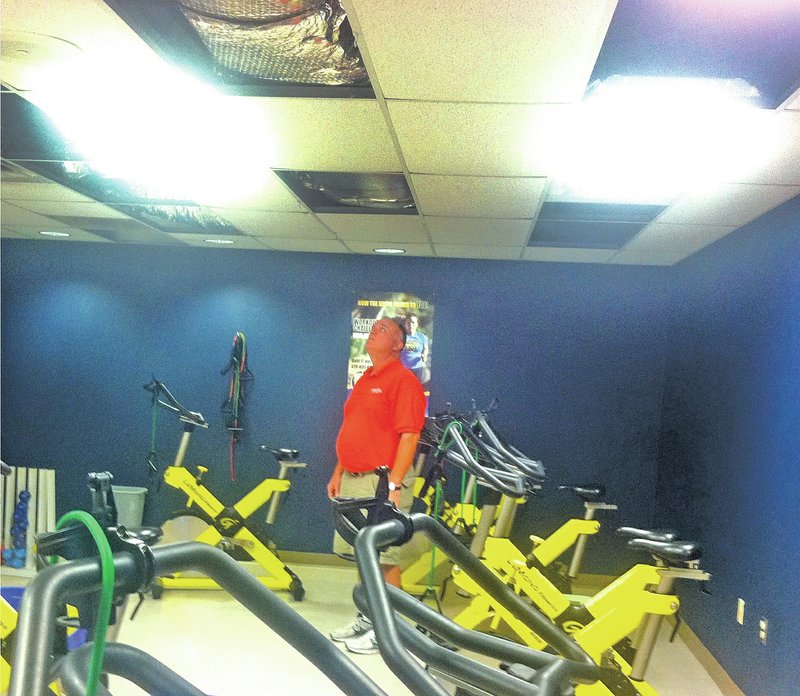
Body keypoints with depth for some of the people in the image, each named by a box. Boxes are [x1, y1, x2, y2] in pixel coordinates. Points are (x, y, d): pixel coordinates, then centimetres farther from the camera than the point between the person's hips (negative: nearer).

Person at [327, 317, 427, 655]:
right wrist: (338, 473, 18)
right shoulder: (364, 380, 17)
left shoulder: (403, 380, -10)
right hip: (353, 481, 9)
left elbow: (409, 436, -17)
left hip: (383, 482, -9)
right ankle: (368, 617, 27)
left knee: (384, 557, -3)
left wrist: (394, 485, -22)